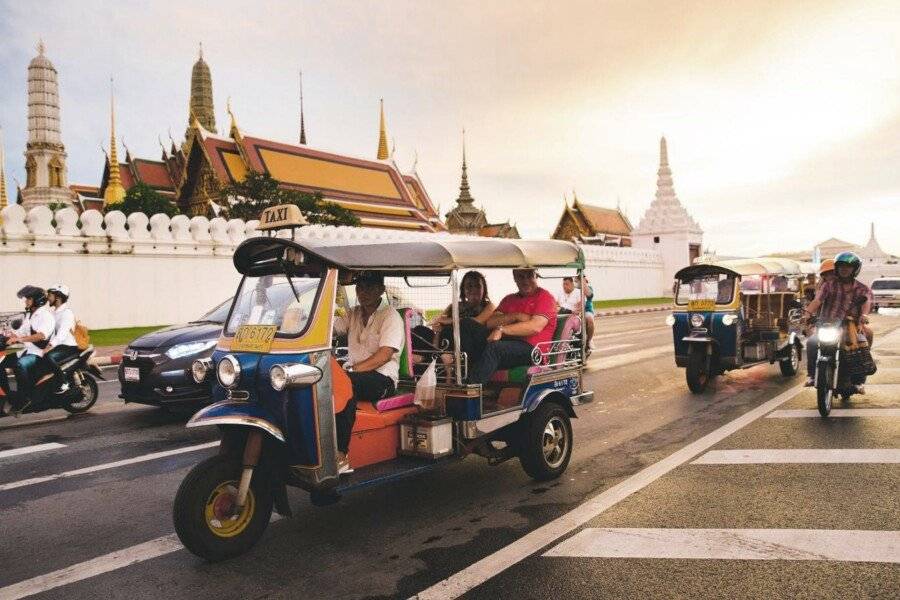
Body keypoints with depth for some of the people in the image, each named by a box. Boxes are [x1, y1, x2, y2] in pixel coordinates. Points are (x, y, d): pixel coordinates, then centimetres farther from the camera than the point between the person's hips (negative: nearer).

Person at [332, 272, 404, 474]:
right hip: (354, 375, 5)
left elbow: (385, 355, -15)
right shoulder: (353, 314, 19)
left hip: (382, 378, -5)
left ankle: (340, 455, -38)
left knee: (346, 383, -35)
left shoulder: (390, 316, -2)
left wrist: (352, 369, -24)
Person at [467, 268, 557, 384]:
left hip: (532, 348, -5)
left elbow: (535, 327, -12)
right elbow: (490, 322, 10)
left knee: (494, 347, -33)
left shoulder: (545, 297, 6)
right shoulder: (509, 299, 25)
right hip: (508, 345, 5)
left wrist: (501, 329, -14)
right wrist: (515, 316, -5)